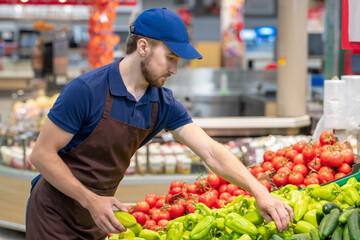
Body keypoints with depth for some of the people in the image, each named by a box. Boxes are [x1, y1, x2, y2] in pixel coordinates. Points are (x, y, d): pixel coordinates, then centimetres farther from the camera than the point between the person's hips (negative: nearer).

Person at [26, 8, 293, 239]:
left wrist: (259, 192, -21)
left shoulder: (163, 105, -4)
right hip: (55, 215, -6)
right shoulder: (86, 90, -22)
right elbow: (42, 154, -19)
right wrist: (92, 201, -23)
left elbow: (211, 152, -8)